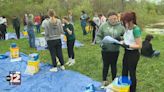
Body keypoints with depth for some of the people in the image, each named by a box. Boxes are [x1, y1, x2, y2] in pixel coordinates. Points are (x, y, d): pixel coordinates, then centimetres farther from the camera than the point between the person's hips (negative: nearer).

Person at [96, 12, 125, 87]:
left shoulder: (120, 27, -4)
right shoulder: (103, 26, -7)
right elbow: (98, 36, -1)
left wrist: (120, 38, -16)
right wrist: (101, 43, -16)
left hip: (115, 50, 1)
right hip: (105, 50, -1)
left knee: (114, 65, 14)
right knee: (105, 65, 12)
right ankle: (104, 81, 28)